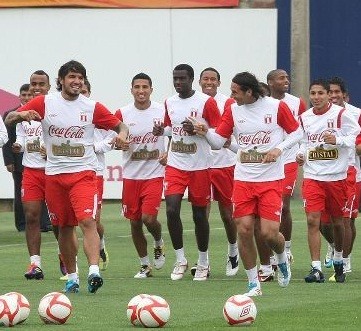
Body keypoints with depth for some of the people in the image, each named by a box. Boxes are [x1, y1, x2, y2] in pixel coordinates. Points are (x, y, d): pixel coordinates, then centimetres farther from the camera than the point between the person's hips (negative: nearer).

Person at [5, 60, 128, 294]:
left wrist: (122, 134, -16)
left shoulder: (92, 107, 1)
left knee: (87, 221, -20)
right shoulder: (44, 103, 2)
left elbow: (119, 125, 8)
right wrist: (22, 115, -22)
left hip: (83, 172, -2)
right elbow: (9, 119, 1)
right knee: (64, 227, 10)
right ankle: (72, 277, 22)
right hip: (54, 173, 2)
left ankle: (94, 272, -29)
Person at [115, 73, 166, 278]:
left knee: (149, 217, -16)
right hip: (131, 174, 2)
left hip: (154, 174, -2)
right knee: (135, 222, 6)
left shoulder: (162, 112, -2)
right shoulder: (123, 113, 0)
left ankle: (159, 244, 17)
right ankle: (145, 265, 20)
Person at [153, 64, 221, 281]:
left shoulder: (206, 102, -9)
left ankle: (203, 263, 20)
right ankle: (180, 260, 2)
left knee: (199, 214, 5)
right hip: (175, 165, 4)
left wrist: (197, 129, -23)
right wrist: (162, 131, 1)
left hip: (199, 167, -4)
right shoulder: (170, 103, 8)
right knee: (171, 209, -11)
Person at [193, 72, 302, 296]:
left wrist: (279, 149, -11)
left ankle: (283, 259, 24)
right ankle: (254, 284, 9)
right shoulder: (233, 110, 4)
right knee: (244, 230, -5)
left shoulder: (276, 107, -5)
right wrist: (205, 133, -15)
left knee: (269, 232, -12)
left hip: (271, 179, -3)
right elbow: (219, 141, 6)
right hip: (243, 180, 3)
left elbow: (297, 133, 5)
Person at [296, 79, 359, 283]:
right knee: (313, 220, -12)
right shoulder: (304, 118, 7)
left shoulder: (340, 114, -5)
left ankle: (338, 260, 34)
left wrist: (337, 140, -20)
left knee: (337, 221, 10)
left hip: (336, 176, -2)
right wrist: (301, 155, 2)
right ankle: (316, 269, -13)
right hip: (312, 176, 2)